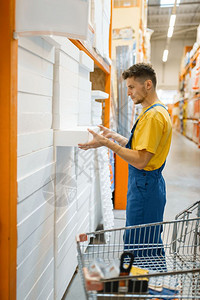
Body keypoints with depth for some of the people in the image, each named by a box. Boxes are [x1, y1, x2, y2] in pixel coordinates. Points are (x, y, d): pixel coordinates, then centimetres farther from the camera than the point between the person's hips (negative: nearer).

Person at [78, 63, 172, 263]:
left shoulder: (154, 115, -19)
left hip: (145, 187, -10)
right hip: (145, 185, 10)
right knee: (151, 244, 19)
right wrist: (113, 136, 11)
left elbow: (140, 160, -23)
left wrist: (107, 143, -21)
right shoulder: (151, 111, 15)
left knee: (139, 246, 0)